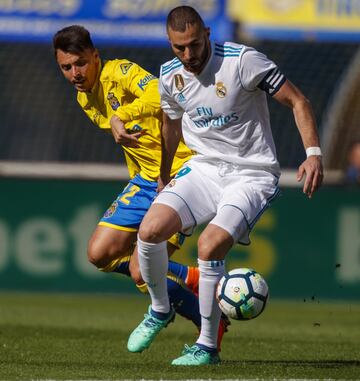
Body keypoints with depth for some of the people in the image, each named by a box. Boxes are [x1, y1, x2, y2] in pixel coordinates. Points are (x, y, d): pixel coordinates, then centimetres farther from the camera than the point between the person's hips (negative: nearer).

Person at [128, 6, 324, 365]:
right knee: (150, 230, -17)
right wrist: (163, 176, 33)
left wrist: (313, 153, -23)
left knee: (209, 247, -26)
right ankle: (160, 310, 11)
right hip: (204, 169, 5)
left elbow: (297, 101, -12)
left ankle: (207, 346, -10)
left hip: (252, 174, -5)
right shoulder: (170, 76, 1)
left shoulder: (242, 60, -17)